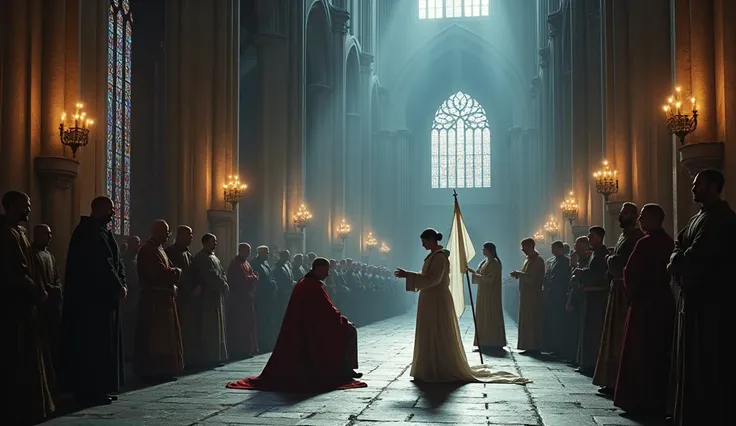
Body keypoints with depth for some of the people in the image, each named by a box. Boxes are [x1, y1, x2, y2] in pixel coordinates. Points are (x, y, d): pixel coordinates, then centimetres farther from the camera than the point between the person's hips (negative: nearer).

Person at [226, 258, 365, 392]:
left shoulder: (304, 282, 11)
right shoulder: (314, 285, -18)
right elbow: (327, 309, -18)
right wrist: (343, 320, -6)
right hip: (312, 330, -10)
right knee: (348, 331, -3)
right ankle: (345, 371, -1)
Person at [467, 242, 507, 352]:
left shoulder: (495, 263, -13)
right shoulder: (484, 262, 13)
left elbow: (489, 279, -20)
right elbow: (479, 275, 14)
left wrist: (475, 274, -16)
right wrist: (472, 271, -3)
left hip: (491, 294, -9)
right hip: (483, 294, 9)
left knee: (492, 316, -5)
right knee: (483, 317, 7)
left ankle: (495, 343, 0)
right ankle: (486, 343, 10)